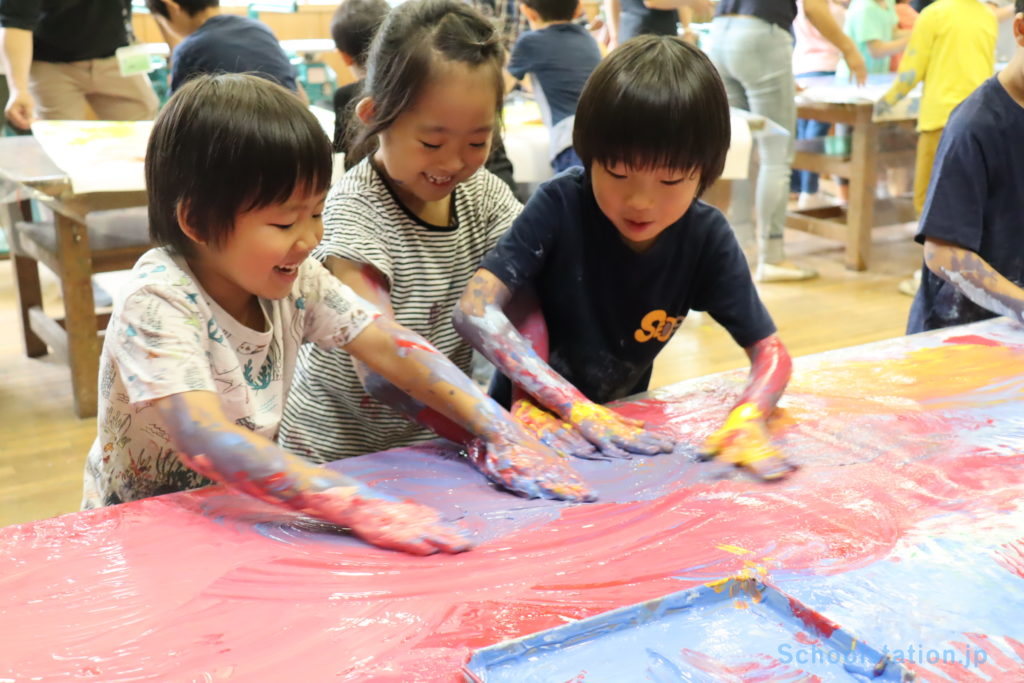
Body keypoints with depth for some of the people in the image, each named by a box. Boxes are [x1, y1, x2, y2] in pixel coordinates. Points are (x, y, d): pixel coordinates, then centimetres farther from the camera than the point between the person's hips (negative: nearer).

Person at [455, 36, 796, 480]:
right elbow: (475, 311, -27)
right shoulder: (559, 207, -21)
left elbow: (770, 352, -8)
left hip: (621, 427, 3)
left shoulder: (706, 238, -13)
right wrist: (577, 407, -34)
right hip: (531, 416, -2)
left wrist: (748, 417, -30)